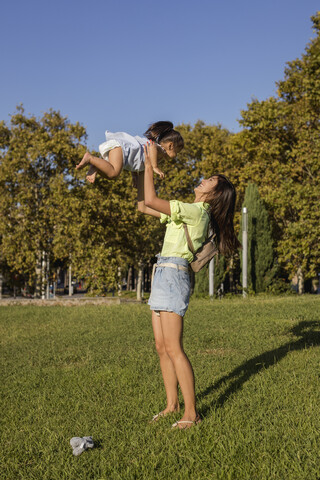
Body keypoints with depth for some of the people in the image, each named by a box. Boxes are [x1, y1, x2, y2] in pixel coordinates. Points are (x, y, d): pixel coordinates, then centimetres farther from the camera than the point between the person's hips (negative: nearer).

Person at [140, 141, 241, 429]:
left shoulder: (197, 211, -8)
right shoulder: (187, 212, 20)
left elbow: (151, 200, -15)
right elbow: (143, 207, 23)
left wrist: (150, 164, -5)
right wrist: (144, 168, 20)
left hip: (173, 275, -9)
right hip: (162, 275, 10)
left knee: (173, 349, -11)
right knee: (162, 347, 10)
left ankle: (191, 413, -6)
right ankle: (172, 404, 18)